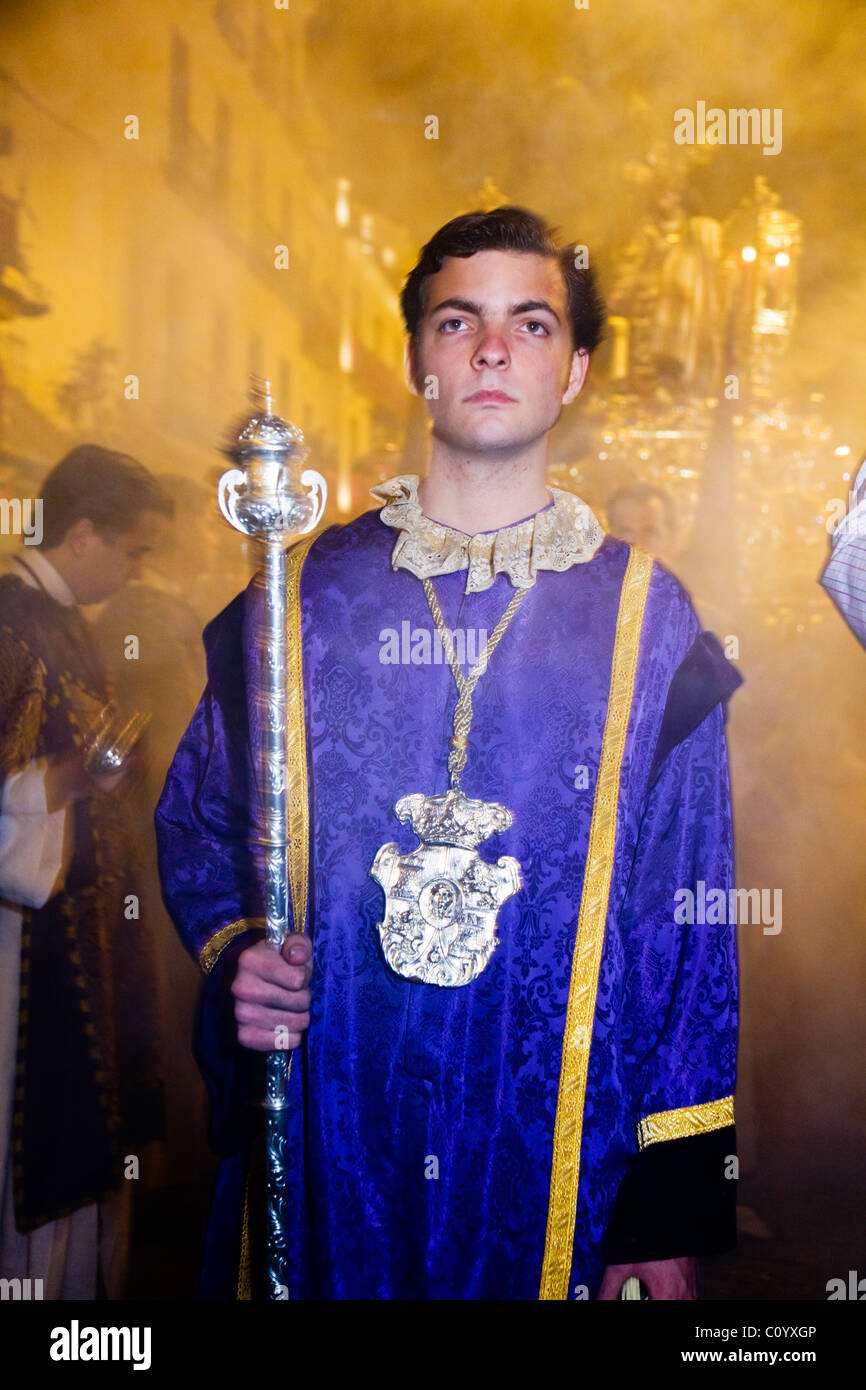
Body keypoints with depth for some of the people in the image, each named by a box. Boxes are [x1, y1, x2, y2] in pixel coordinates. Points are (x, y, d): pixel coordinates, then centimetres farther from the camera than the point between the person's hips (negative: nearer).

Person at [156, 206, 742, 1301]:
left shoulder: (646, 618, -1)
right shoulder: (304, 596, 3)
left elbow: (691, 916, -1)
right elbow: (197, 818, 12)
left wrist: (672, 1214, -3)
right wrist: (231, 955, -9)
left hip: (555, 1156, 0)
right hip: (322, 1148, 1)